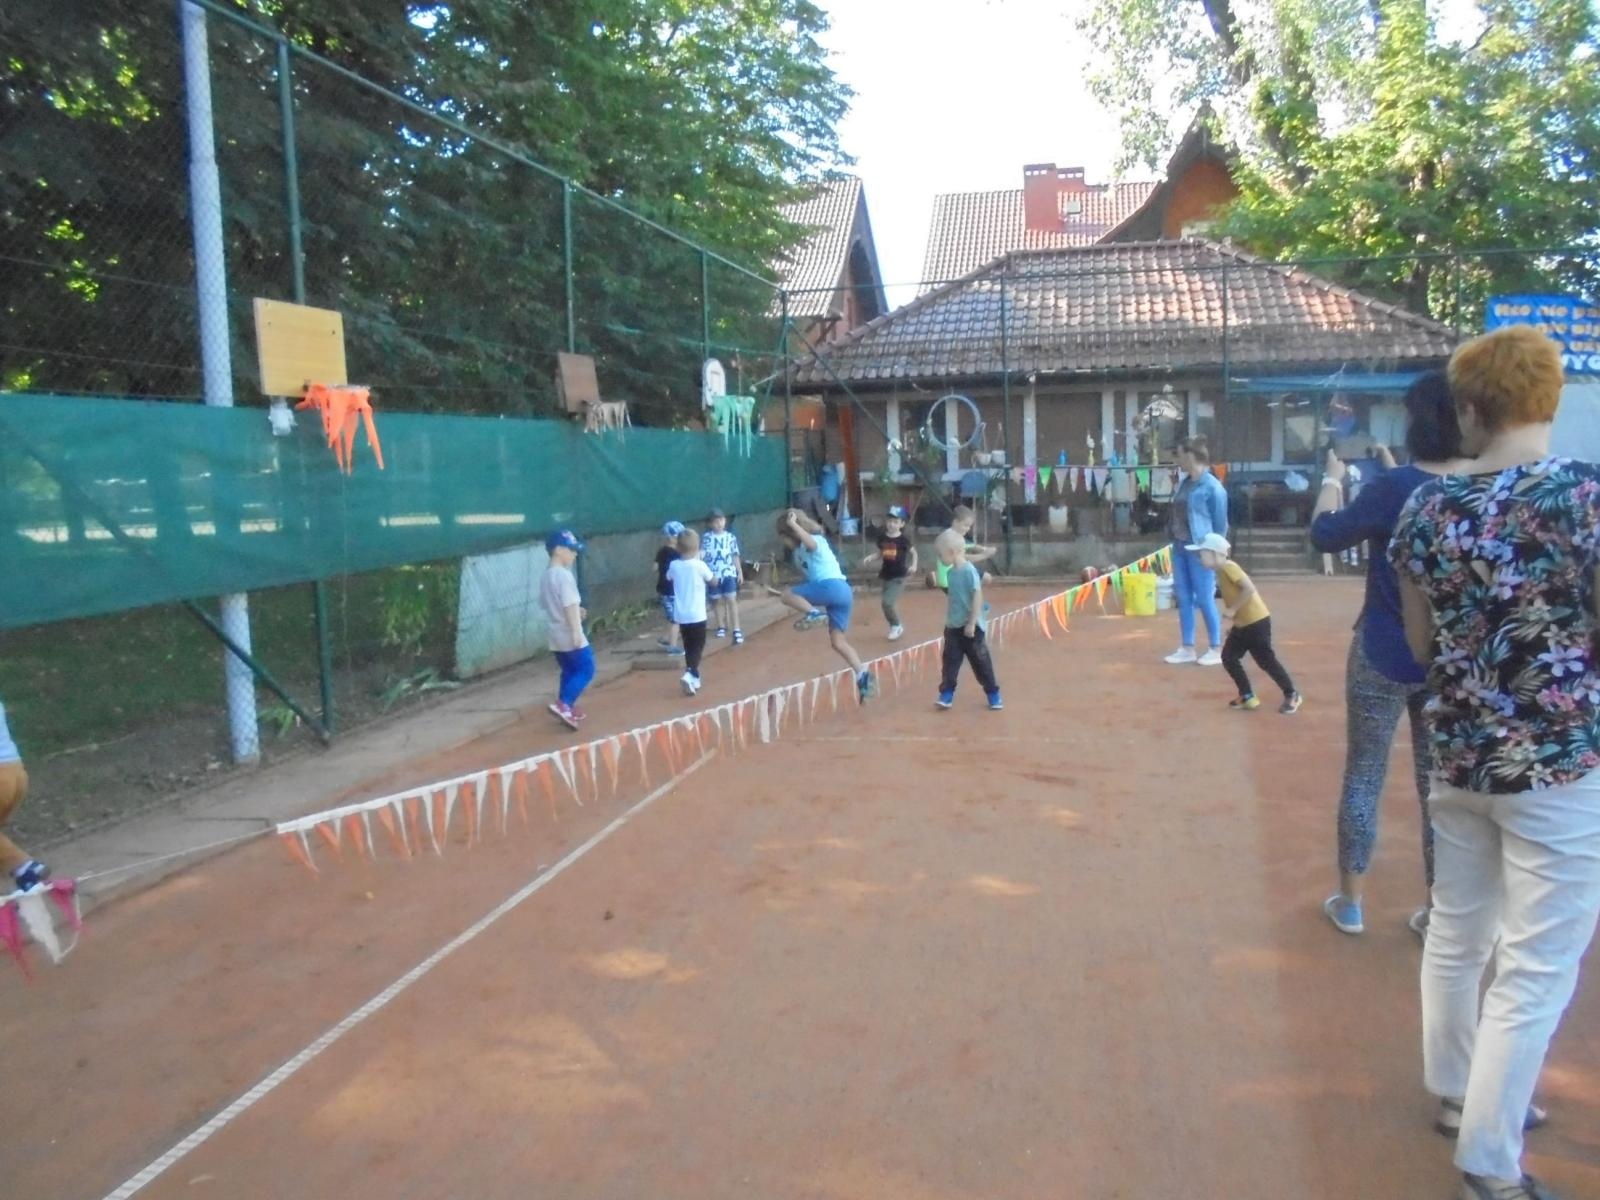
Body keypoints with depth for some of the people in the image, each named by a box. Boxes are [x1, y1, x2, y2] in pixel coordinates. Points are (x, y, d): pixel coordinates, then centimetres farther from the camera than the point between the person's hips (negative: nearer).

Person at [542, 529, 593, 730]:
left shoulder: (546, 575, 11)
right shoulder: (564, 575, -18)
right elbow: (569, 605, -23)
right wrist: (577, 632, -25)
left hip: (555, 633, 9)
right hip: (568, 633, -9)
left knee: (568, 670, 18)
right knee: (586, 669, -5)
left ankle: (567, 709, 22)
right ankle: (563, 705, -15)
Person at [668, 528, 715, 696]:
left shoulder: (674, 565, -1)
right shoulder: (699, 565, -13)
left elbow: (669, 578, 22)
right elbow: (714, 582, 1)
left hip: (681, 615, 4)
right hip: (697, 614, -4)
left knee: (688, 647, 16)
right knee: (698, 646, 2)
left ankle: (694, 678, 23)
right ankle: (689, 675, -18)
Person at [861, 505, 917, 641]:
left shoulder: (903, 539, -11)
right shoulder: (882, 538, -1)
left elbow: (914, 552, 4)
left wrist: (914, 565, -10)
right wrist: (869, 558, -8)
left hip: (899, 576, -5)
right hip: (885, 576, 5)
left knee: (887, 602, -15)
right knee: (891, 603, 13)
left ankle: (897, 626, 7)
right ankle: (896, 626, 33)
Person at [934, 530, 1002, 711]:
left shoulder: (969, 571, -18)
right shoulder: (952, 572, 5)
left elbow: (978, 597, -20)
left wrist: (972, 623, -20)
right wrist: (948, 620, 16)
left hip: (971, 627, -7)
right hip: (953, 627, 7)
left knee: (981, 662, 5)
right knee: (950, 660, 5)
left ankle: (993, 694, 18)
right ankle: (947, 694, 10)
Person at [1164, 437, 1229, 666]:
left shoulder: (1211, 487, -12)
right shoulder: (1184, 483, 10)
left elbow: (1221, 523, -7)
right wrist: (1173, 540, 9)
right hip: (1179, 548, 8)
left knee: (1204, 600, -1)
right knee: (1184, 599, 10)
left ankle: (1216, 650, 11)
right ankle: (1187, 649, 19)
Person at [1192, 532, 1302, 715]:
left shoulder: (1229, 567, -19)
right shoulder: (1221, 571, 11)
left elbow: (1249, 589, -27)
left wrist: (1232, 610, -22)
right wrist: (1235, 618, 15)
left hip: (1256, 621, -10)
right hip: (1242, 624, 10)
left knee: (1266, 660, -2)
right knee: (1228, 657, 8)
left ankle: (1291, 695, 12)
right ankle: (1247, 696, 15)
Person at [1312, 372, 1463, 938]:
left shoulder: (1394, 487, -18)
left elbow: (1326, 535, -6)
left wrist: (1332, 478, 10)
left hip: (1384, 657, -4)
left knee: (1363, 778, 10)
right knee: (1442, 786, 12)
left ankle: (1349, 903, 20)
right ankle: (1438, 914, 21)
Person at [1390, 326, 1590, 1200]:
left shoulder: (1427, 505, 0)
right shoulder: (1583, 494, -15)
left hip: (1456, 752, 6)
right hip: (1558, 761, -5)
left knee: (1455, 933, 21)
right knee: (1536, 971, 6)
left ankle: (1456, 1091, 40)